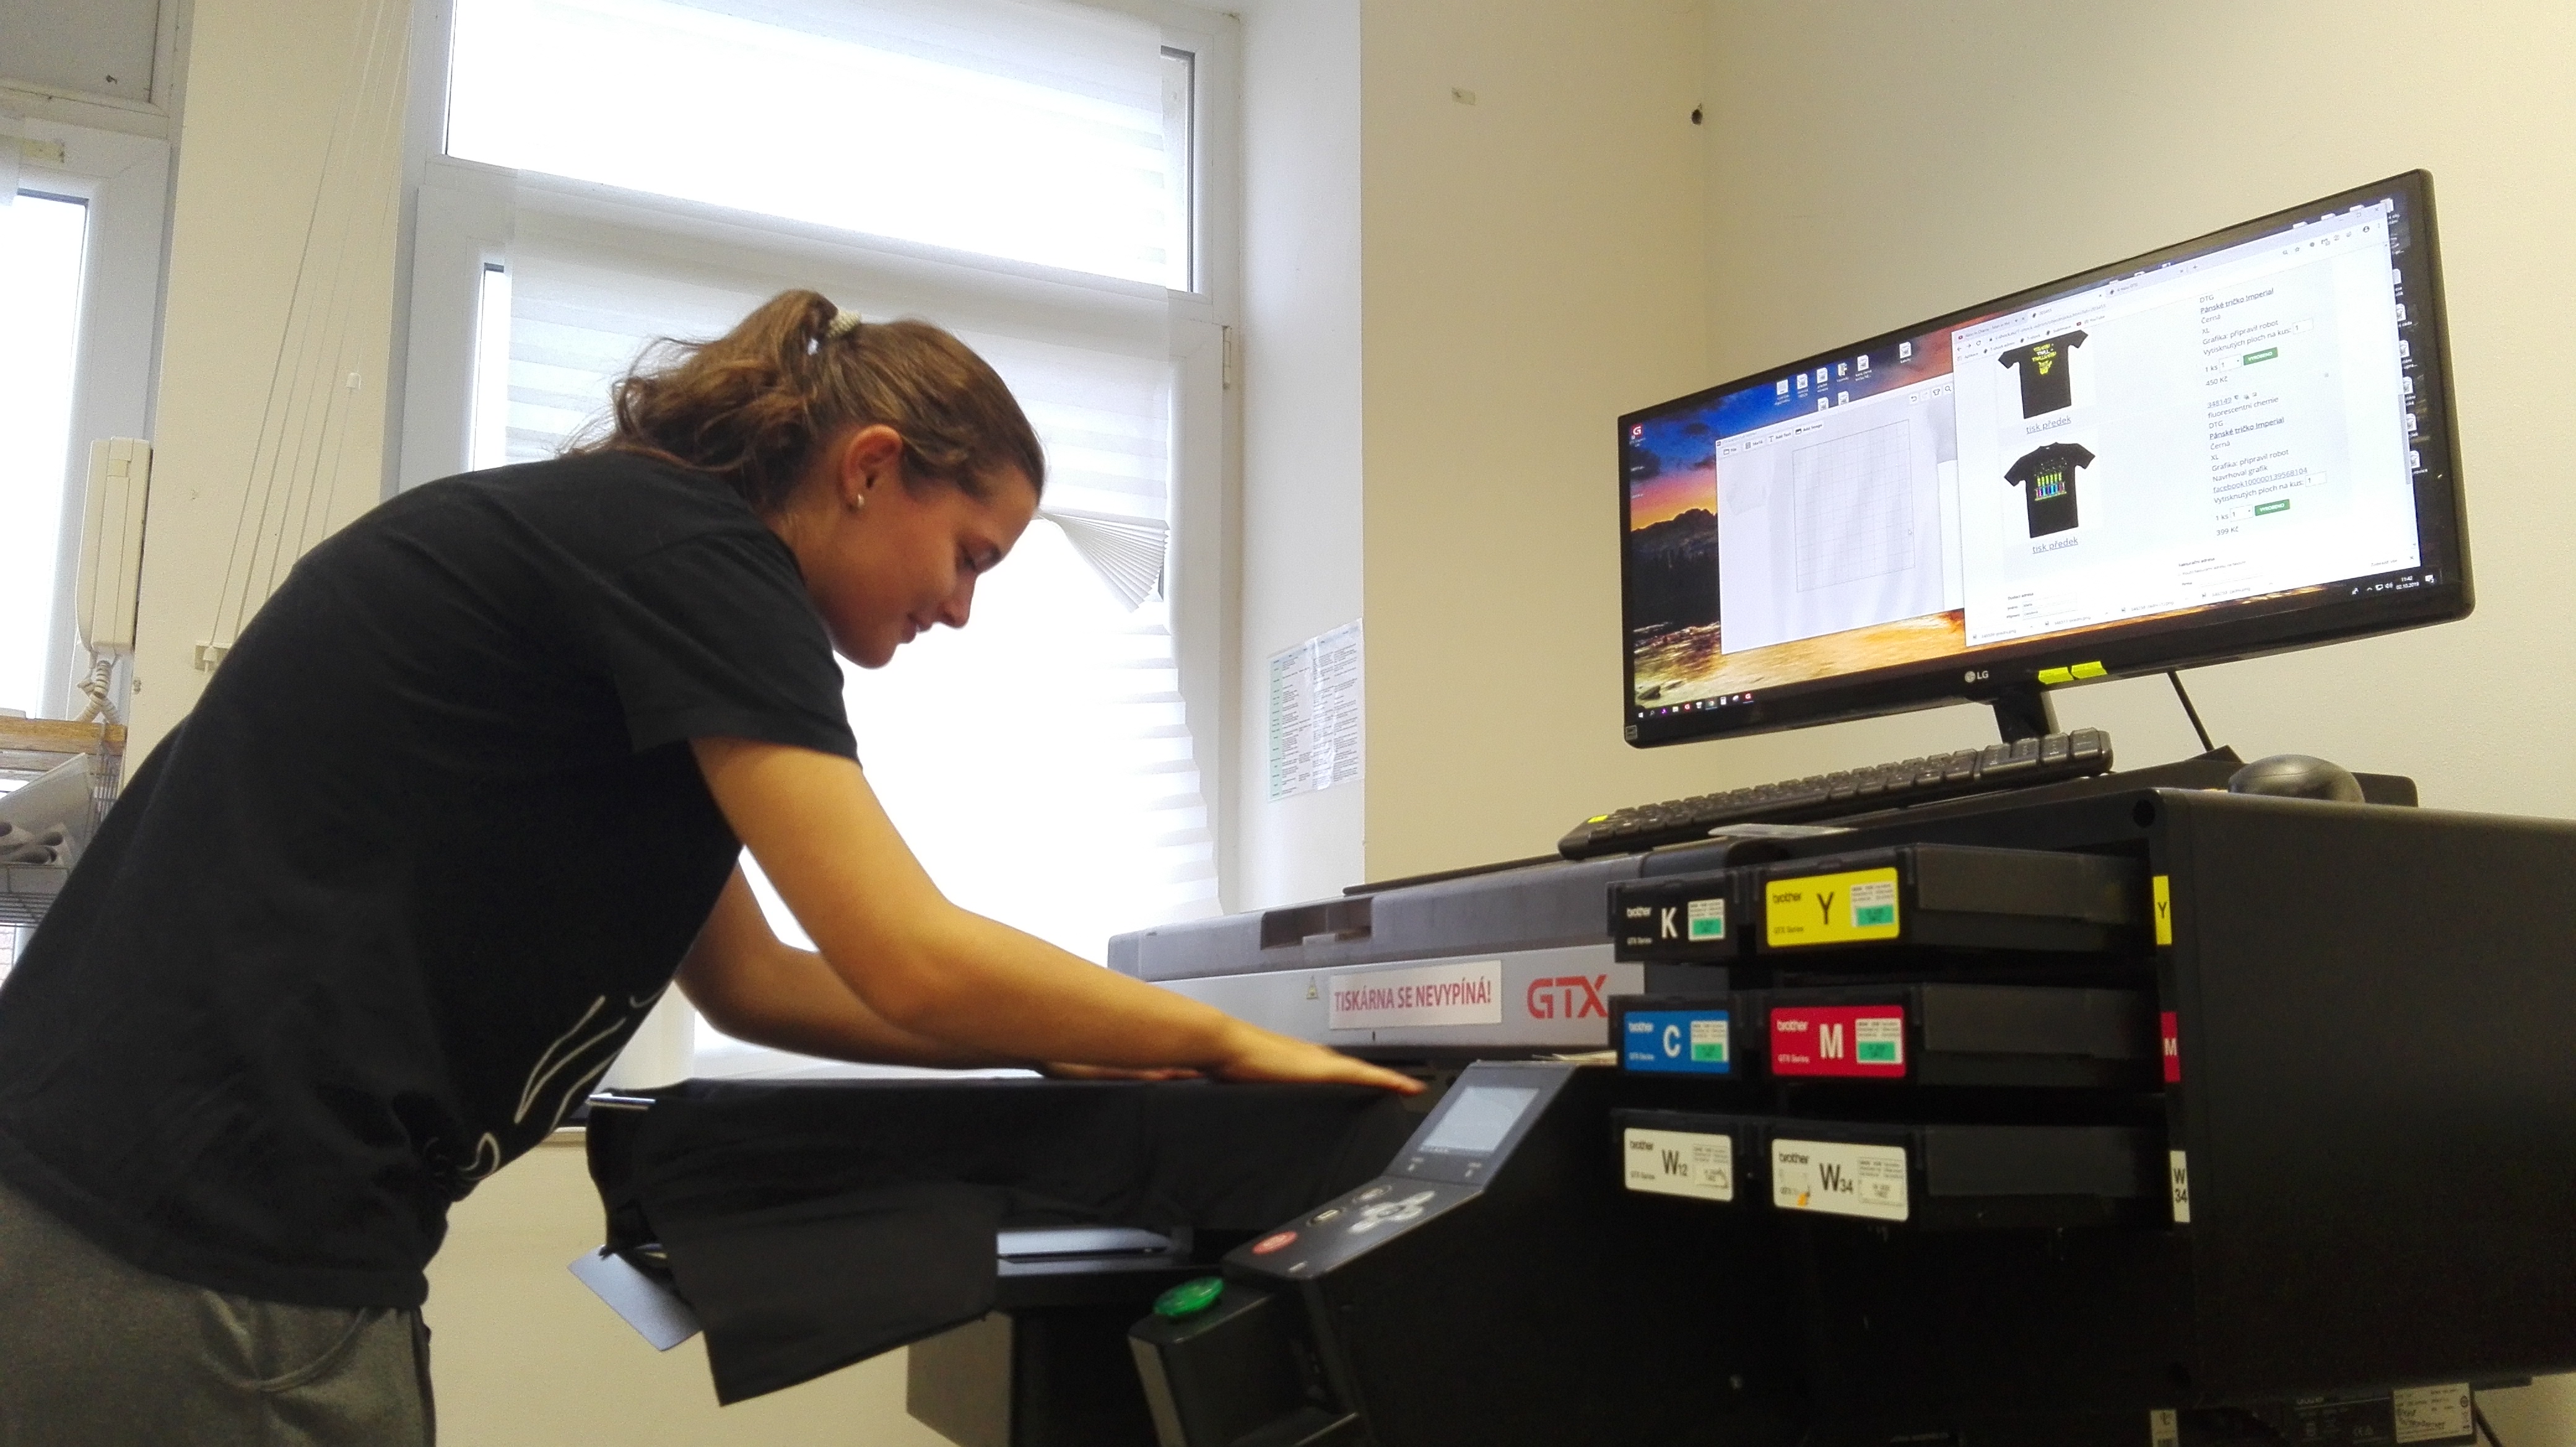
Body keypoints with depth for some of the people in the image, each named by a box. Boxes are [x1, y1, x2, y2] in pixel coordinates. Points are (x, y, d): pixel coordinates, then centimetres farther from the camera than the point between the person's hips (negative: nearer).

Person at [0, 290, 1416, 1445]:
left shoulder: (625, 556, 16)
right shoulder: (692, 551, -13)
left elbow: (748, 980, 20)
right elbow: (918, 967, -20)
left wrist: (1076, 1049, 16)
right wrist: (1223, 1044, -5)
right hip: (209, 1252, -10)